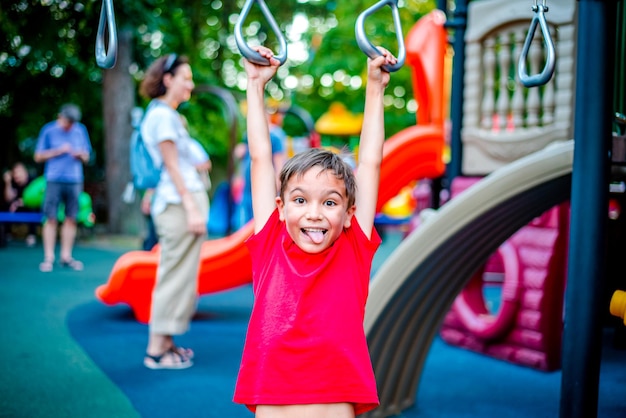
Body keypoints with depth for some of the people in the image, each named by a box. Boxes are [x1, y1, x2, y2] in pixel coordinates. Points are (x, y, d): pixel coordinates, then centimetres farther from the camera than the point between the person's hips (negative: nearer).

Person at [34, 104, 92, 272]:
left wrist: (80, 154, -8)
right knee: (51, 219, -4)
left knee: (71, 219, 3)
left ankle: (66, 256, 12)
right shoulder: (48, 130, 1)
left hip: (75, 181, 3)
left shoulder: (81, 130, 10)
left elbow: (86, 157, 15)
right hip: (54, 180, -3)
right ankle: (49, 258, 1)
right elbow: (38, 157, 2)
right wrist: (58, 151, -9)